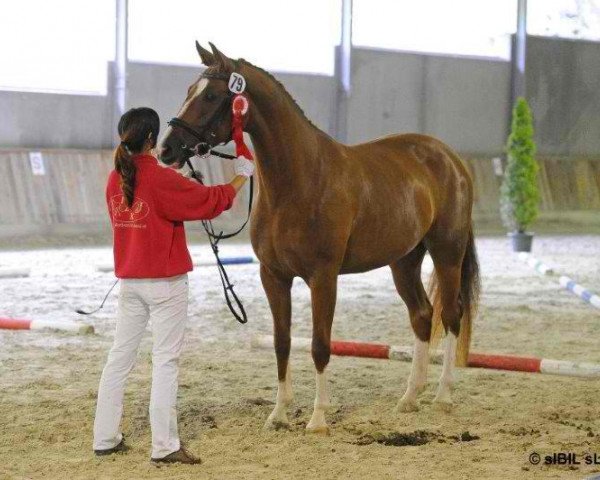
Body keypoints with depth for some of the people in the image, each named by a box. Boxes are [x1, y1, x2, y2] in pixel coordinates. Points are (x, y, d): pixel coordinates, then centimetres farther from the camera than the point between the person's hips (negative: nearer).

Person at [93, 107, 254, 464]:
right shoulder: (162, 180, -16)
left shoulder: (116, 180, 3)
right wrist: (242, 176, 8)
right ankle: (165, 446, -1)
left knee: (120, 356, 11)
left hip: (129, 281, 6)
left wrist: (183, 181, 19)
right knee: (166, 361, -2)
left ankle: (105, 438, 16)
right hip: (166, 283, -6)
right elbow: (210, 201, -7)